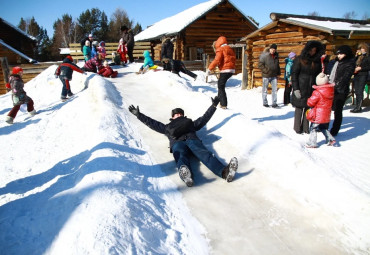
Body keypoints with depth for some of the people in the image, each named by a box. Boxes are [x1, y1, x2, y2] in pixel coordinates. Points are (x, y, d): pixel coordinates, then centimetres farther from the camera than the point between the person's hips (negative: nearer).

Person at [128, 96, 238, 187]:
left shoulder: (190, 123, 44)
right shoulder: (168, 127, 41)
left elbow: (204, 118, 48)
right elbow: (151, 122, 43)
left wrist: (214, 105, 53)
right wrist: (138, 114, 43)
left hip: (192, 139, 1)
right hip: (177, 142, -1)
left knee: (204, 153, -32)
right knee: (181, 156, -38)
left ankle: (224, 171, -60)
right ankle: (186, 175, -73)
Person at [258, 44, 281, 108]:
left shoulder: (276, 55, 9)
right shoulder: (264, 55, -10)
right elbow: (260, 64, -10)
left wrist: (278, 72, 16)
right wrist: (265, 70, -16)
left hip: (274, 76, 5)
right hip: (266, 76, -5)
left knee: (275, 89, 3)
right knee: (265, 90, 5)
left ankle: (274, 103, 8)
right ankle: (265, 103, 16)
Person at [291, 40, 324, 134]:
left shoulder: (317, 61, 9)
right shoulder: (299, 59, -3)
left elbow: (319, 75, 12)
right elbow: (294, 74, -5)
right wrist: (295, 89, -12)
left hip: (312, 89, 3)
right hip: (301, 89, -3)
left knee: (308, 108, 4)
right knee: (299, 108, 2)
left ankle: (305, 128, 12)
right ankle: (297, 128, 12)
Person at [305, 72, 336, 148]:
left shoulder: (317, 92, -21)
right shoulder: (331, 91, 1)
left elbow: (310, 103, -16)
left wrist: (309, 99, 4)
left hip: (317, 116, -7)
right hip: (326, 115, 7)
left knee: (313, 128, 2)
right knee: (324, 128, 24)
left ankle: (312, 143, 3)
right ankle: (330, 139, 22)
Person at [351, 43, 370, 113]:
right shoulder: (359, 56, 16)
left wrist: (360, 68, -14)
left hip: (363, 76, -7)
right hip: (356, 75, 7)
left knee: (360, 92, -9)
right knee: (356, 92, 8)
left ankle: (358, 108, -7)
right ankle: (357, 106, 14)